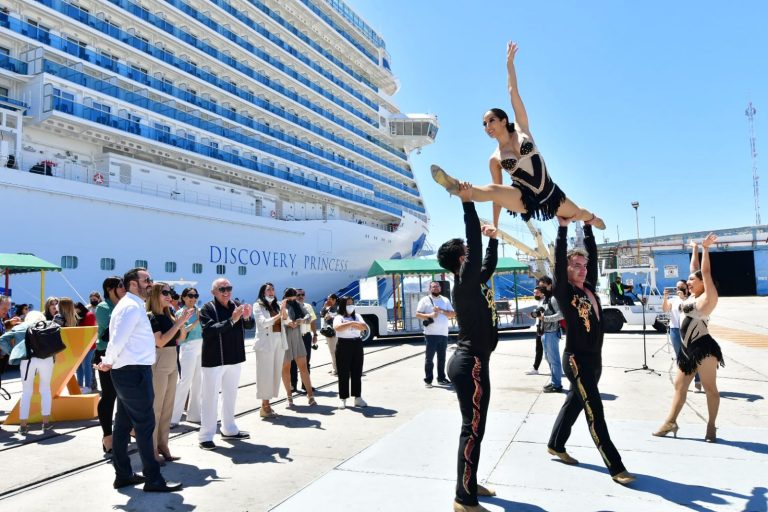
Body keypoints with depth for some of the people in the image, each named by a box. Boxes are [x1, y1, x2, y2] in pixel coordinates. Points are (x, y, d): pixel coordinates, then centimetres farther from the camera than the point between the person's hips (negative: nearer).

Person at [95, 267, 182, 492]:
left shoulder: (131, 305, 16)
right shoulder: (132, 307, -16)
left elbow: (119, 339, 17)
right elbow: (118, 340, -21)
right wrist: (107, 363, -8)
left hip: (129, 372, 10)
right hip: (134, 372, -10)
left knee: (124, 423, 15)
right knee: (145, 424, -4)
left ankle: (123, 474, 25)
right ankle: (153, 479, 4)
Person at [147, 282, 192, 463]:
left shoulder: (168, 315, 9)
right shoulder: (150, 317, -10)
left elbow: (180, 337, 13)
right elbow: (160, 341, -19)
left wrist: (181, 322, -3)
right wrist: (178, 323, -19)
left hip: (172, 364, 7)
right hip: (158, 365, -7)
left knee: (167, 408, 10)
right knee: (155, 408, -2)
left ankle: (163, 445, 19)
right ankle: (151, 449, 6)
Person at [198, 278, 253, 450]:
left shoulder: (235, 306, 7)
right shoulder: (207, 309, -10)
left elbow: (250, 326, 7)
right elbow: (209, 330, -24)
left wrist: (247, 317, -15)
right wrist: (232, 320, -32)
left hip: (234, 358, 6)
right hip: (214, 360, -6)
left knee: (230, 396, 17)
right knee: (211, 398, -1)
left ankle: (229, 429, 31)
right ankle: (206, 436, 8)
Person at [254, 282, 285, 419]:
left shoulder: (276, 305, 15)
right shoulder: (258, 306, -1)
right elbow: (263, 322, -15)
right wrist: (279, 316, -27)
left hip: (279, 342, 6)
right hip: (266, 342, -6)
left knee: (276, 372, 6)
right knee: (266, 373, -3)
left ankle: (267, 404, 14)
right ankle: (264, 407, 3)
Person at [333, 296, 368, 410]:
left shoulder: (357, 316, 13)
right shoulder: (338, 317, 0)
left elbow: (365, 327, -3)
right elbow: (337, 328, -23)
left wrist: (353, 323, -19)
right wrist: (351, 323, -25)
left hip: (357, 344, 4)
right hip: (343, 345, -4)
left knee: (357, 372, 7)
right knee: (343, 373, 0)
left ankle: (358, 397, 14)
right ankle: (343, 399, 6)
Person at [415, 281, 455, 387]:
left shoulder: (445, 300, 15)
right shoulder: (425, 300, 5)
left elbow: (453, 314, 8)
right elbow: (417, 314, -1)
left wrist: (441, 311, -7)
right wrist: (429, 315, -16)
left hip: (444, 334, 4)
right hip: (431, 334, -4)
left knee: (442, 358, 10)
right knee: (429, 358, -3)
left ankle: (441, 378, 20)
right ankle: (428, 380, 4)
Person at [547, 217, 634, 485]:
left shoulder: (589, 288, 8)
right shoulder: (564, 291, -10)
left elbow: (593, 255, 10)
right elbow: (559, 261, -21)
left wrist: (588, 226, 11)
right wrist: (563, 227, -21)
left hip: (594, 358, 8)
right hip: (576, 359, -8)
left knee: (574, 403, 19)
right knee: (595, 412, -5)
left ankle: (555, 445, 36)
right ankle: (616, 467, 0)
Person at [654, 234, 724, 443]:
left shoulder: (708, 296, -4)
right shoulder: (693, 296, 15)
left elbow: (706, 272, -13)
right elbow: (694, 269, 21)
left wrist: (705, 248, -11)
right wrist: (695, 249, 30)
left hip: (703, 348, -8)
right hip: (688, 349, 9)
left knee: (710, 387, 1)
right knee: (679, 386, 9)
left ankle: (711, 426, 9)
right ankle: (670, 422, 14)